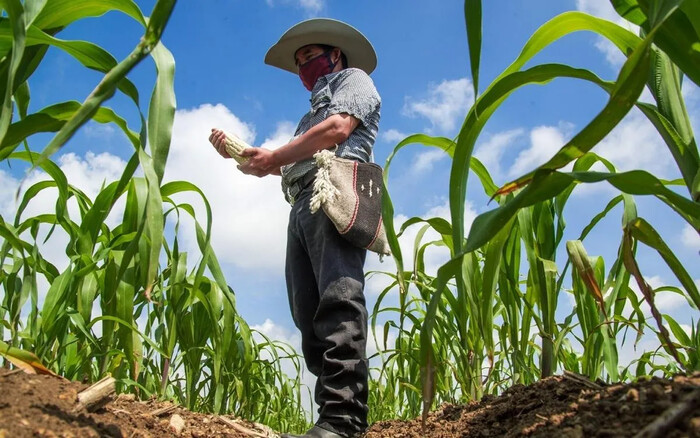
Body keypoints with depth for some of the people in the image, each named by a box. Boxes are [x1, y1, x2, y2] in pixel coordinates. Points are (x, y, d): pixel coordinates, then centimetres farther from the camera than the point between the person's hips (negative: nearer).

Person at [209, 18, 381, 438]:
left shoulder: (354, 78, 18)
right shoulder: (314, 112, 41)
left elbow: (339, 127, -4)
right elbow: (285, 165, 30)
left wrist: (274, 157, -2)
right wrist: (236, 153, 21)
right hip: (302, 206, 9)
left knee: (338, 299, -23)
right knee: (310, 314, -5)